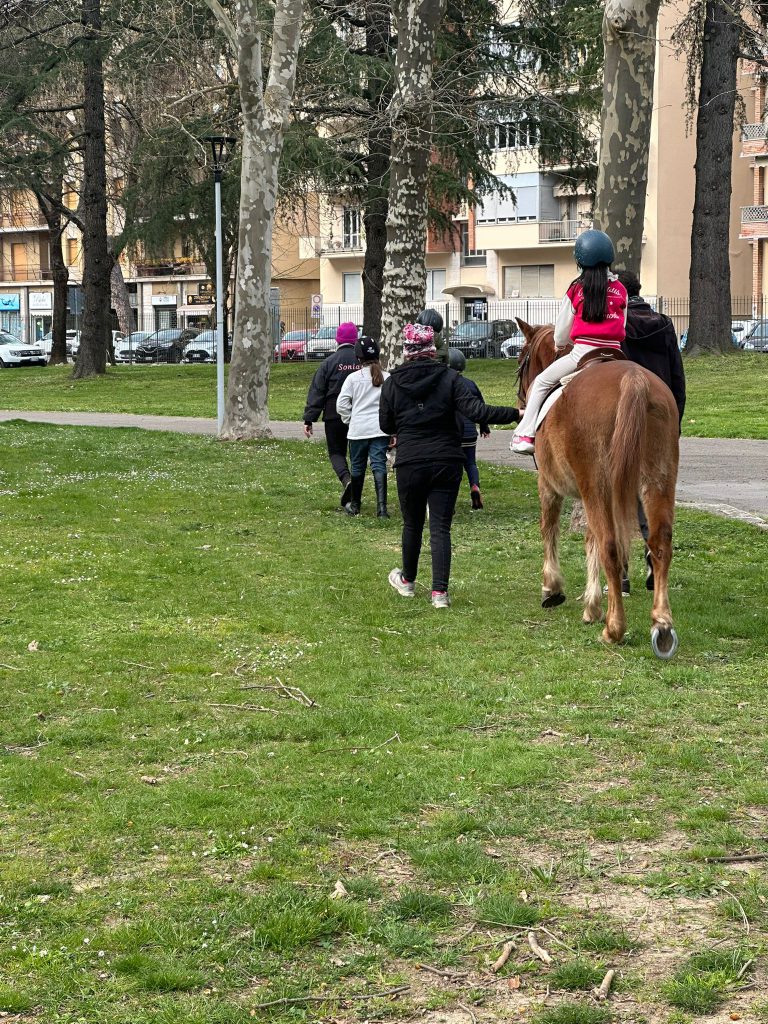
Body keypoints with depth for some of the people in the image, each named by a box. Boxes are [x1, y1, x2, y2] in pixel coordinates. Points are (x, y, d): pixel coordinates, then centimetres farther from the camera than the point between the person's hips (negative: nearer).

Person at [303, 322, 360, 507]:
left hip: (334, 416, -2)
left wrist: (309, 419, -3)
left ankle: (346, 479, -20)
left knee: (336, 452, 9)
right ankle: (354, 497, 14)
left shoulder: (329, 362, -4)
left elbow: (317, 392, -6)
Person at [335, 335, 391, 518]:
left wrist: (349, 419, 11)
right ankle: (381, 506, -17)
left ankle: (354, 505, 26)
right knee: (379, 466, -2)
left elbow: (341, 404, -5)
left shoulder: (353, 378, -3)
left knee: (357, 467, 13)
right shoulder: (388, 378, 0)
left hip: (358, 428, 0)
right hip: (380, 429, 1)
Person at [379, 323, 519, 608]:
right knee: (440, 527, 1)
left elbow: (385, 424, 9)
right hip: (447, 462, -1)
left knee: (412, 524, 18)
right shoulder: (449, 378, -5)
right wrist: (515, 413, -15)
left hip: (409, 464, 1)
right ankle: (440, 591, -6)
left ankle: (407, 580, 34)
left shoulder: (392, 383, 0)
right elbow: (475, 410, -17)